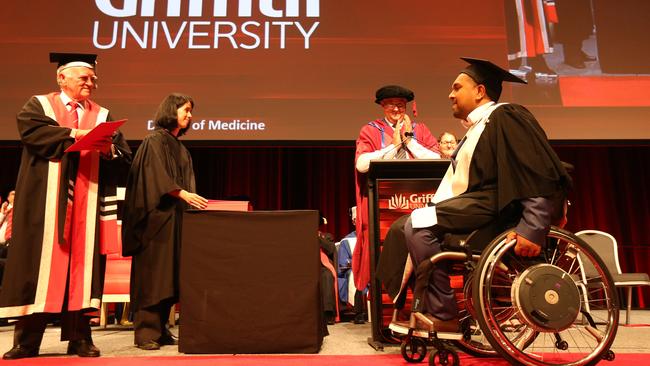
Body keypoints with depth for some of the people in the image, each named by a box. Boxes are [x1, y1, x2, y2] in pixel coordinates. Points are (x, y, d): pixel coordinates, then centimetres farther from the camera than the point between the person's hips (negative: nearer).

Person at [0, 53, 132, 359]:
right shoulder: (39, 105, 11)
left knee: (81, 264, 1)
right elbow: (31, 130, -12)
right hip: (45, 205, -1)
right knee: (39, 266, 0)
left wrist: (109, 148, -16)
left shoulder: (102, 115, 15)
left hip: (86, 207, 2)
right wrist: (73, 134, -19)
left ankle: (79, 338, 8)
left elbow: (124, 154, 5)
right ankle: (26, 342, 11)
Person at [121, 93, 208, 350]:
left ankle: (160, 329, 14)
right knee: (152, 275, -7)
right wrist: (184, 194, -27)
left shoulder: (181, 149, 20)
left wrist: (192, 202, 9)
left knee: (168, 276, 7)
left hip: (175, 218, 8)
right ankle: (146, 332, -1)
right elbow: (158, 176, -17)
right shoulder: (154, 141, -4)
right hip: (157, 217, -8)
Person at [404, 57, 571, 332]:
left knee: (418, 225, -22)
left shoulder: (504, 117, -9)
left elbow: (541, 173, -19)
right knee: (406, 226, 7)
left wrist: (533, 229, -28)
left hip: (494, 205, -10)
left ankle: (443, 314, -14)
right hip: (476, 201, 10)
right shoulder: (479, 127, 22)